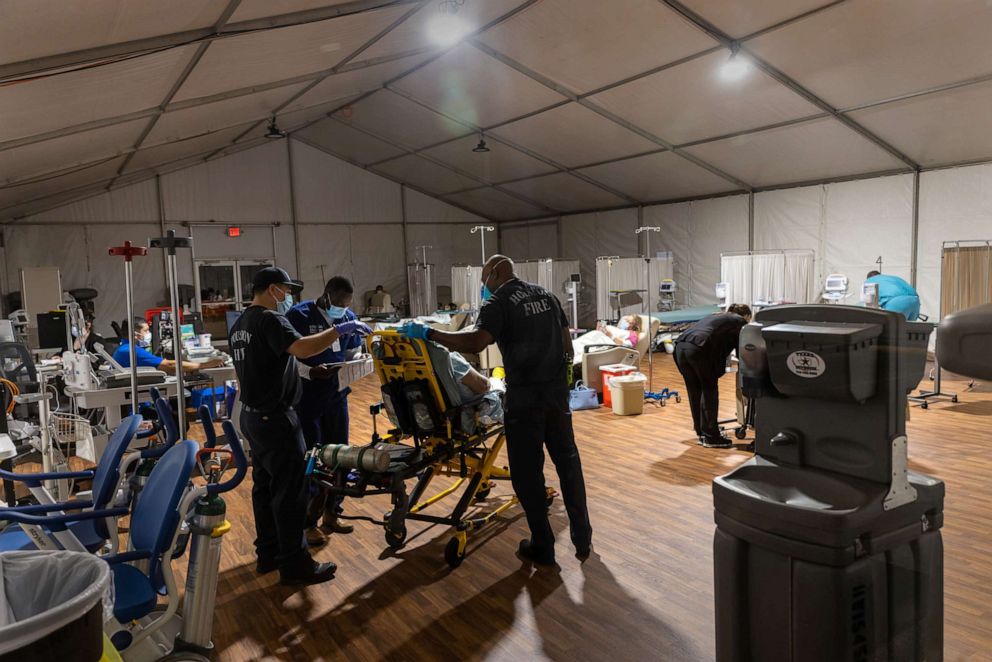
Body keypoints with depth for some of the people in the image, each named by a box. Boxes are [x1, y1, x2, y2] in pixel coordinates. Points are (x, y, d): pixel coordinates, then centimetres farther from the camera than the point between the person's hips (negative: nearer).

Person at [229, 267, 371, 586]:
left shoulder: (239, 325, 14)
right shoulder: (269, 320, -17)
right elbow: (301, 348, -33)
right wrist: (338, 330, -26)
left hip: (252, 415, 10)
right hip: (275, 419, -10)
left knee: (264, 486, 16)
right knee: (291, 491, -4)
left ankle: (268, 553, 26)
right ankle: (295, 564, 3)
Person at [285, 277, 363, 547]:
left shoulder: (349, 318, 6)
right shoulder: (298, 315, -12)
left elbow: (354, 352, 14)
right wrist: (310, 371, -30)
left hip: (336, 395, 6)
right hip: (305, 397, -6)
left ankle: (331, 515, 27)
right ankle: (308, 522, 13)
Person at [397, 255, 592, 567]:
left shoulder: (498, 303, -9)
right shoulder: (546, 295, 12)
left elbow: (475, 343, -26)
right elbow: (567, 345, 15)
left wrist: (427, 333, -22)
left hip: (524, 398, -6)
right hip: (557, 393, 7)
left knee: (527, 472, 5)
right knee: (568, 462, 16)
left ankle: (542, 547, 14)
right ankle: (582, 538, 25)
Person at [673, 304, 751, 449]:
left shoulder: (716, 316, 36)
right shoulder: (739, 321, 17)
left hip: (680, 346, 7)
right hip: (699, 348, -7)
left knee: (694, 391, 17)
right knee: (709, 391, 6)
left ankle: (701, 433, 26)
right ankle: (711, 437, 10)